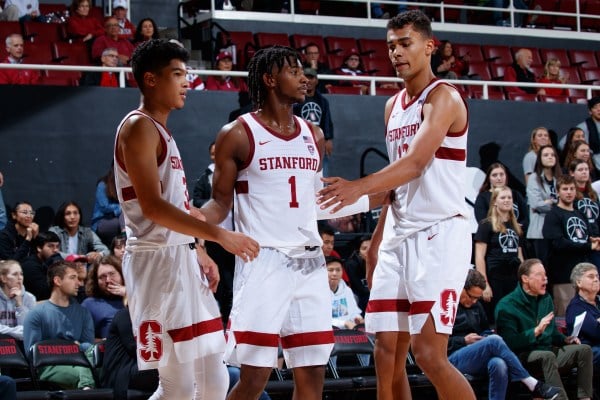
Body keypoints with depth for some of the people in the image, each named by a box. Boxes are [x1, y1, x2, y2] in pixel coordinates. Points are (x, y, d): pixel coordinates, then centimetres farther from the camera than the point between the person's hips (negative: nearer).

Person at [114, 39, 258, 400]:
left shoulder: (160, 130, 19)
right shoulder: (139, 127, -11)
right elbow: (152, 207, -21)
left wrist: (200, 252, 21)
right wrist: (220, 235, -23)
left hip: (182, 259, 10)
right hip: (158, 259, -10)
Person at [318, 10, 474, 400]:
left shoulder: (443, 97, -9)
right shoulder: (393, 106, 17)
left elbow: (416, 163, -24)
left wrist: (359, 188, -38)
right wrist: (377, 243, 20)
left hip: (440, 233, -8)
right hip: (400, 235, 8)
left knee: (429, 354, -15)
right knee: (387, 353, 5)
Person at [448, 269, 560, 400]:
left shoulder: (476, 305, 21)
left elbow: (485, 330, 31)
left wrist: (486, 336, 6)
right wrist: (464, 341, -11)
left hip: (477, 358, 6)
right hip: (453, 358, -6)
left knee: (499, 364, -34)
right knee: (494, 340, -32)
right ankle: (533, 384, -29)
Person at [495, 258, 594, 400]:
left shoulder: (546, 299, 14)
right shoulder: (506, 306, -9)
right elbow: (510, 343, -17)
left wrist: (565, 339, 5)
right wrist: (536, 331, -24)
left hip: (548, 352, 7)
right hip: (523, 356, -7)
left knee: (584, 349, -12)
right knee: (548, 356, -37)